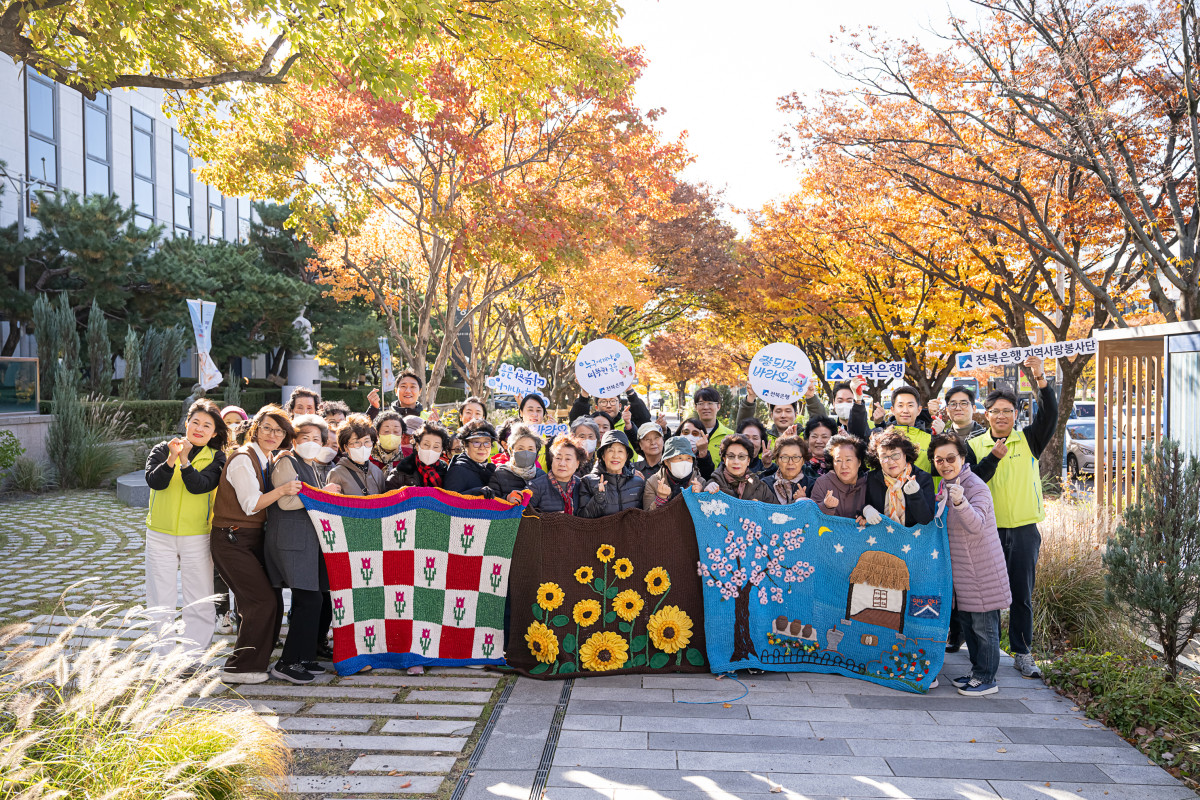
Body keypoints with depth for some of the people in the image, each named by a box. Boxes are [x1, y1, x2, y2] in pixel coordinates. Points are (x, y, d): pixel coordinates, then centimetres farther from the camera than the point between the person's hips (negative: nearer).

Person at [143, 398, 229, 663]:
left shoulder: (216, 458, 2)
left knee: (200, 604, 2)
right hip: (160, 535, 0)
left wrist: (185, 462, -29)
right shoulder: (162, 450, 3)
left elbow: (200, 486, -15)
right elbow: (154, 481, -14)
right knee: (160, 602, 7)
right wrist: (171, 459, -29)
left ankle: (192, 656, 13)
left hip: (197, 538, 0)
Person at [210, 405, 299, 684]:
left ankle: (256, 661, 21)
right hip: (232, 540, -8)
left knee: (272, 600, 7)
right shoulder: (243, 458, -13)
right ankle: (238, 668, -1)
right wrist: (281, 490, -33)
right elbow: (251, 504, -19)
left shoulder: (268, 460, 13)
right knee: (263, 601, -12)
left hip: (253, 539, 8)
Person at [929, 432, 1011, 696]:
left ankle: (986, 679, 12)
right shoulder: (944, 486, 8)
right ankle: (977, 671, 30)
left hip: (982, 570, -9)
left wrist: (960, 502, -48)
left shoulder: (976, 487, -17)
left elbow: (976, 524, -34)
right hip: (959, 568, 9)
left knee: (984, 626, 1)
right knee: (966, 623, 17)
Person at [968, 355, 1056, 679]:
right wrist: (993, 457, -23)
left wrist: (1041, 380, -27)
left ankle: (1022, 653, 15)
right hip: (988, 530, 0)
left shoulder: (1028, 440, 4)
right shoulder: (975, 445, 3)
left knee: (1022, 595, 5)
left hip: (1024, 531, 0)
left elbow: (1049, 414, -14)